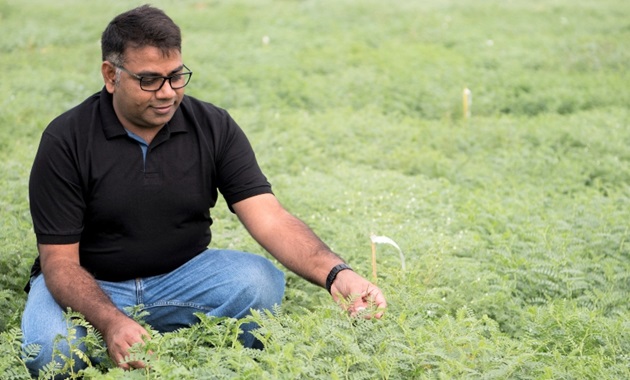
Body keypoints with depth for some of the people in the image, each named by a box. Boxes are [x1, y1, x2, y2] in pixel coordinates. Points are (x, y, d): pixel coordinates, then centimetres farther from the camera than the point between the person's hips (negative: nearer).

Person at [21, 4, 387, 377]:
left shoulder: (214, 127, -8)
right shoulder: (66, 140, -15)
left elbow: (270, 218, -18)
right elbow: (60, 259, -18)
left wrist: (336, 273, -38)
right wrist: (112, 323, -38)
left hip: (182, 277, 2)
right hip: (90, 285, -2)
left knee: (262, 282, -26)